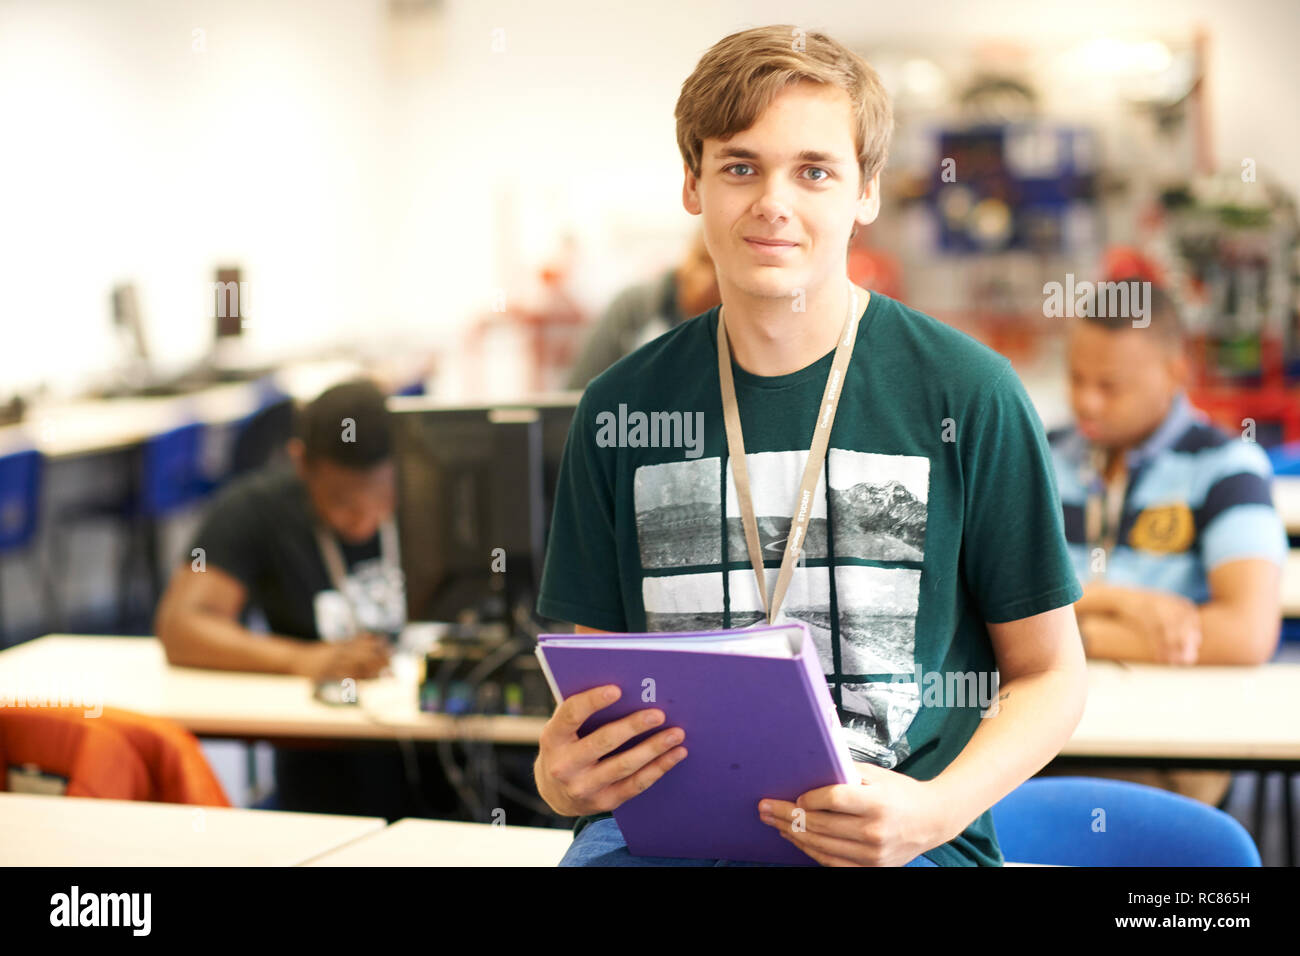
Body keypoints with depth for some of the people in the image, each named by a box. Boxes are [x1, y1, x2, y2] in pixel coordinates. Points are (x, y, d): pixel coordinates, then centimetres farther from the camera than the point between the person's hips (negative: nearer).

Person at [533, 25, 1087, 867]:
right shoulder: (620, 407, 8)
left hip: (898, 836, -2)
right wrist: (561, 776, -7)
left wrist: (938, 810, -12)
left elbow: (1050, 675, 6)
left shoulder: (969, 394, 0)